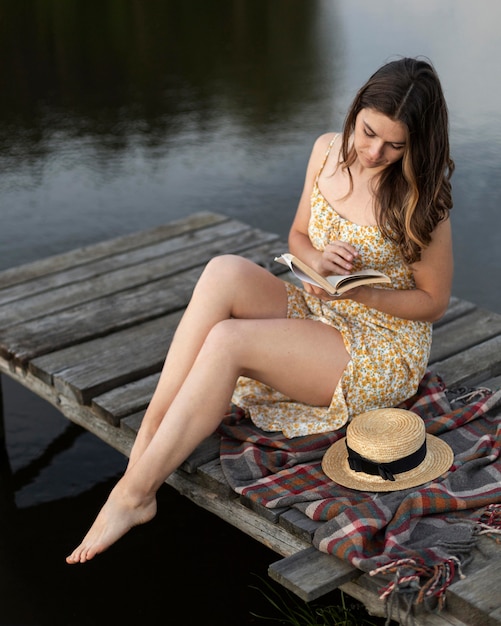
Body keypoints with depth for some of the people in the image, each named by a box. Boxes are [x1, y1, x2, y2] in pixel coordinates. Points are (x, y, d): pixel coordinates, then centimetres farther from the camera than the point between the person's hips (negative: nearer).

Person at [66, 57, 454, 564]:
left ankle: (135, 493, -22)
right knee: (223, 272, -25)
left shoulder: (422, 198, -15)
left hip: (382, 351, -6)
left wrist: (360, 291, -22)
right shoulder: (329, 150, -1)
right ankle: (147, 438, -27)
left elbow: (434, 301, -7)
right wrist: (317, 260, -12)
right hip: (315, 310, 6)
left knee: (227, 341, -28)